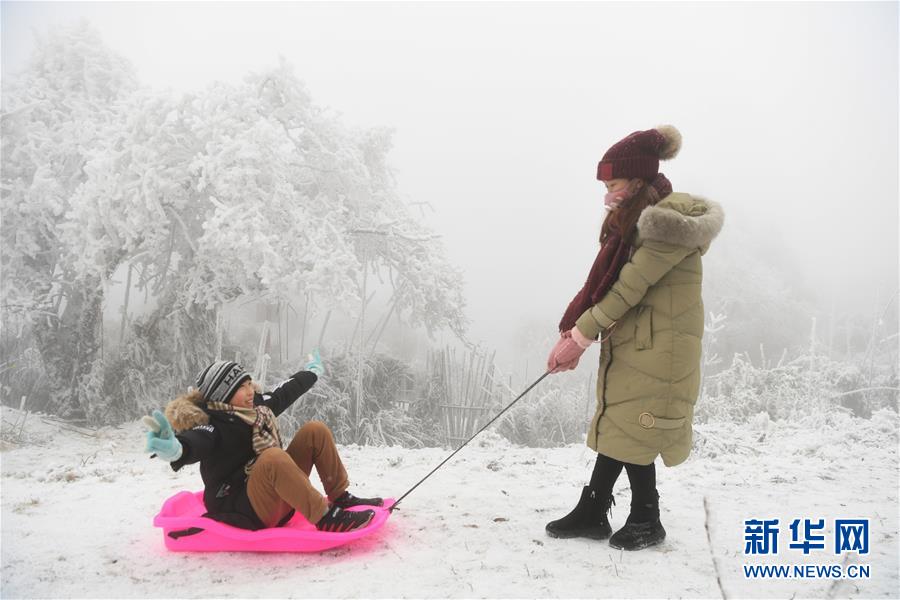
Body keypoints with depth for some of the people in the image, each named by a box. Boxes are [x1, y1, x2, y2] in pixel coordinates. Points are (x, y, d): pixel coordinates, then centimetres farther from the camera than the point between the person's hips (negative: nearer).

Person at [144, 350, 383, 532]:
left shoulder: (255, 406, 3)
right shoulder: (214, 426, -21)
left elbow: (283, 393, 23)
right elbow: (196, 443, -44)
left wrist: (312, 372, 40)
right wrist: (174, 448, -69)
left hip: (278, 499, 9)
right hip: (246, 513, -9)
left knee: (315, 430, 2)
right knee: (274, 458, -38)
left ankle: (341, 497, 6)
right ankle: (326, 519, -29)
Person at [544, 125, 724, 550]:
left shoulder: (669, 216, -16)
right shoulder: (633, 220, 12)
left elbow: (631, 285, -20)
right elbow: (603, 282, 8)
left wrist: (580, 334, -17)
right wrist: (574, 335, -1)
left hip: (655, 348, -8)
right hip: (625, 343, 8)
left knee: (629, 432, 0)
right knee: (615, 427, 12)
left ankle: (646, 521, 19)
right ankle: (592, 515, 21)